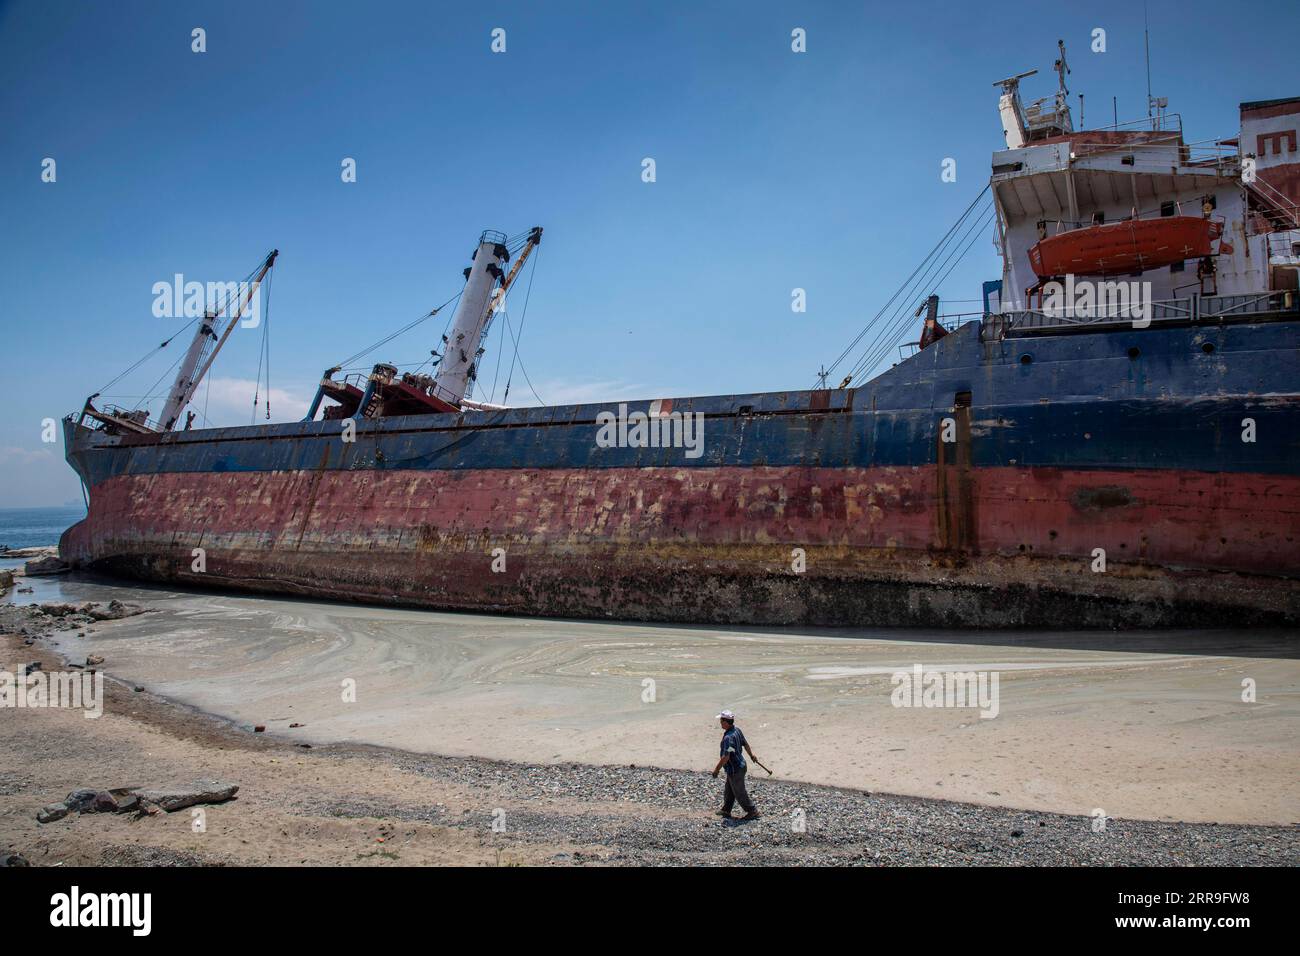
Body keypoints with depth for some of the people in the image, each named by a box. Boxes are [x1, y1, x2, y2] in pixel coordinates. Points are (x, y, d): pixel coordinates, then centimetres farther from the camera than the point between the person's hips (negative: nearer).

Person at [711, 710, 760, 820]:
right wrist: (751, 755, 29)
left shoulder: (728, 737, -31)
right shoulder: (737, 729, -2)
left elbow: (725, 757, -31)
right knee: (728, 791, 22)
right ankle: (726, 811, 34)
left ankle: (752, 811, 19)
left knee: (739, 792, 7)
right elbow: (745, 743, 13)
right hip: (739, 765, 10)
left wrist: (717, 769, -21)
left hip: (735, 769, -10)